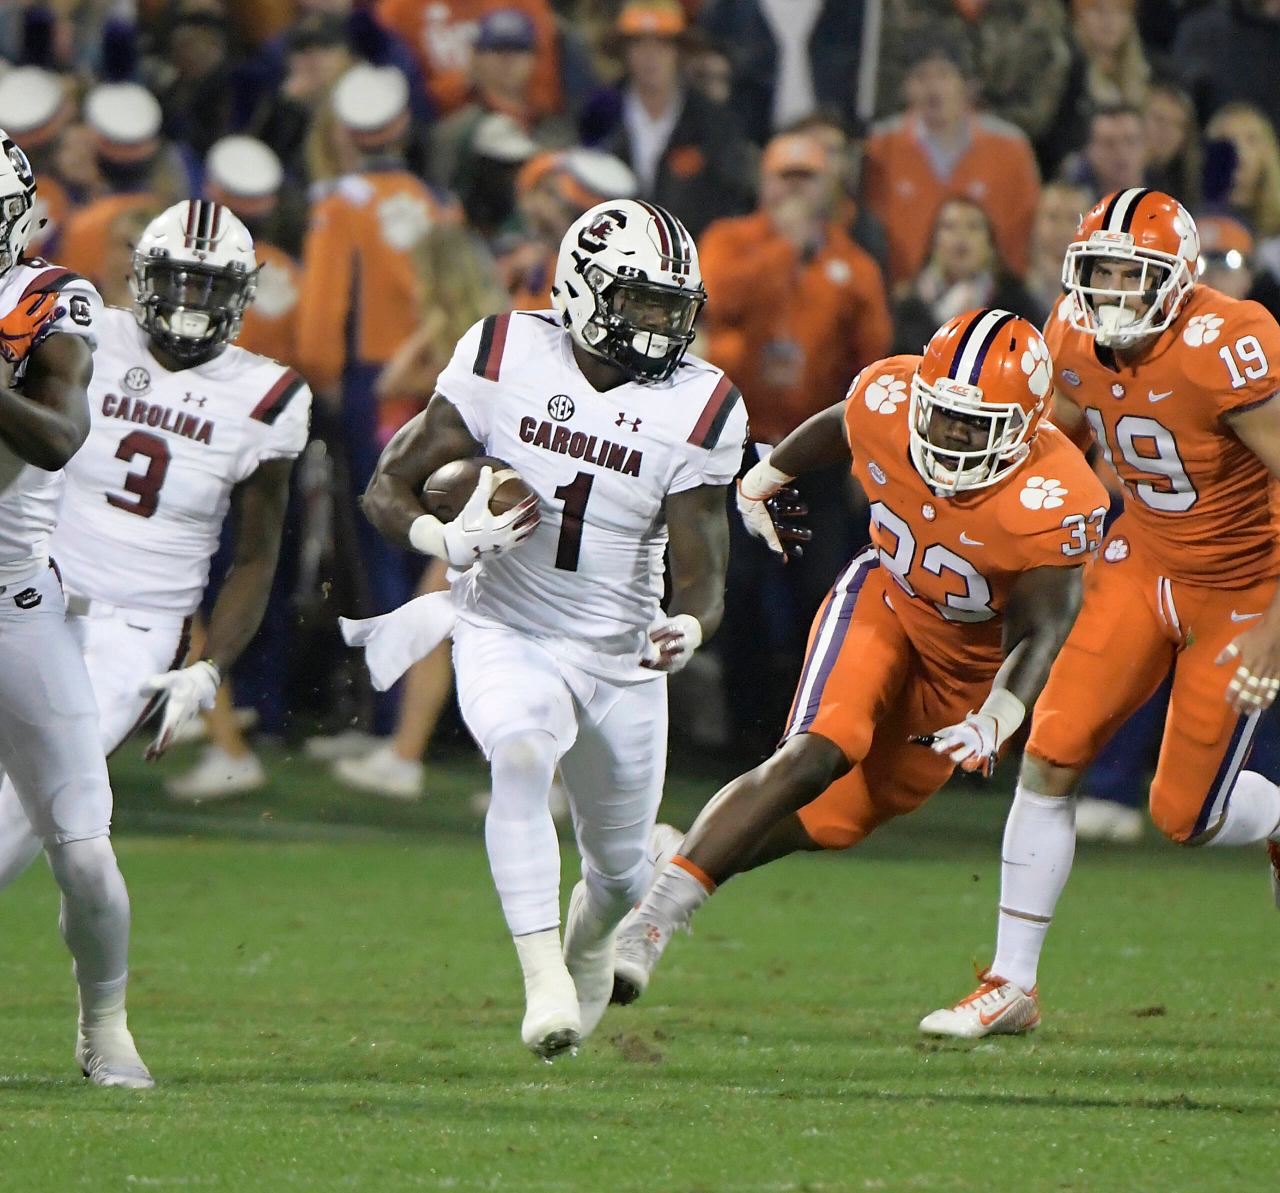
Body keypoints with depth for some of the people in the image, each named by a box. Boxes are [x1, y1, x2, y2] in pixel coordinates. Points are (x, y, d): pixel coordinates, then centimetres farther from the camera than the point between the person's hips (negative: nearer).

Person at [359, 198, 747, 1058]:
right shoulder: (507, 357, -11)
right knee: (523, 758, -34)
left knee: (620, 867, 12)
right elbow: (389, 487, -6)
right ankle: (545, 983, -33)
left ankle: (589, 940, 50)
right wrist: (450, 540, -27)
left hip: (620, 658, 2)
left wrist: (689, 628, -34)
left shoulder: (697, 408, -11)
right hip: (506, 634, -2)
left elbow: (703, 573, -10)